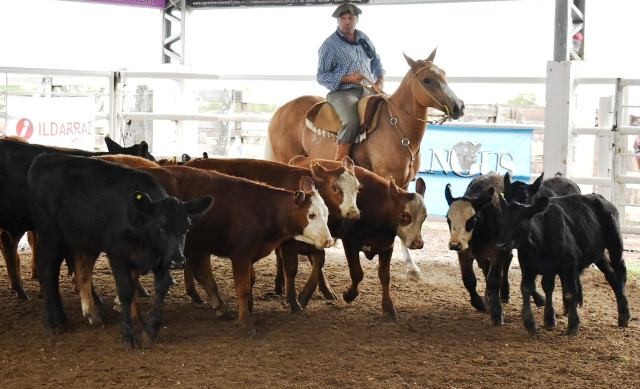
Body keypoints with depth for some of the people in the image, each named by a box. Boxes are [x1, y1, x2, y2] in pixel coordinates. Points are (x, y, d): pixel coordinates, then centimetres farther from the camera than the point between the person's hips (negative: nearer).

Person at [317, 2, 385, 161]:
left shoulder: (364, 39, 13)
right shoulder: (330, 45, -4)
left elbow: (376, 62, 25)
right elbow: (322, 76, -6)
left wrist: (380, 81, 5)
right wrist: (347, 78, -19)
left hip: (368, 90, 6)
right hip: (342, 92, -6)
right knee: (352, 122, -32)